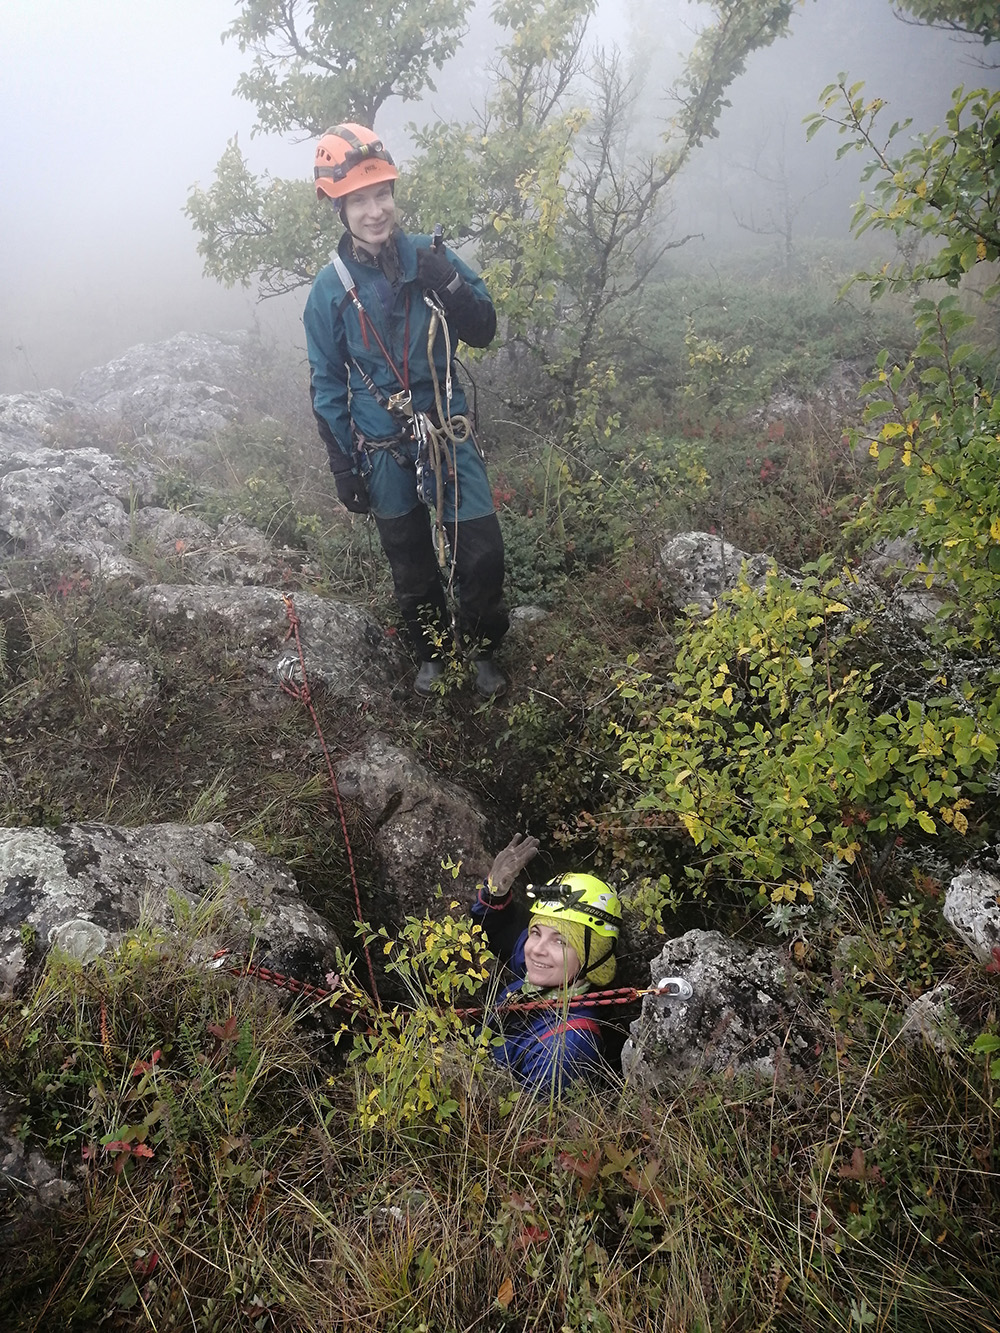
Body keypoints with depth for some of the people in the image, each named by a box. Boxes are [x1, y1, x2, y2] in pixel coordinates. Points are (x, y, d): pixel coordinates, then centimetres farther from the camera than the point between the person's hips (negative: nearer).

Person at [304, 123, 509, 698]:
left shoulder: (430, 257, -3)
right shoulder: (330, 289, -5)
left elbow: (484, 331, -2)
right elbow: (328, 386, 0)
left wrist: (450, 286, -21)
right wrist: (344, 467, -1)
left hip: (448, 433, 0)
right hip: (383, 450, 0)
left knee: (482, 551, -3)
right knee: (412, 564, 13)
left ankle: (485, 651, 22)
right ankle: (433, 654, 35)